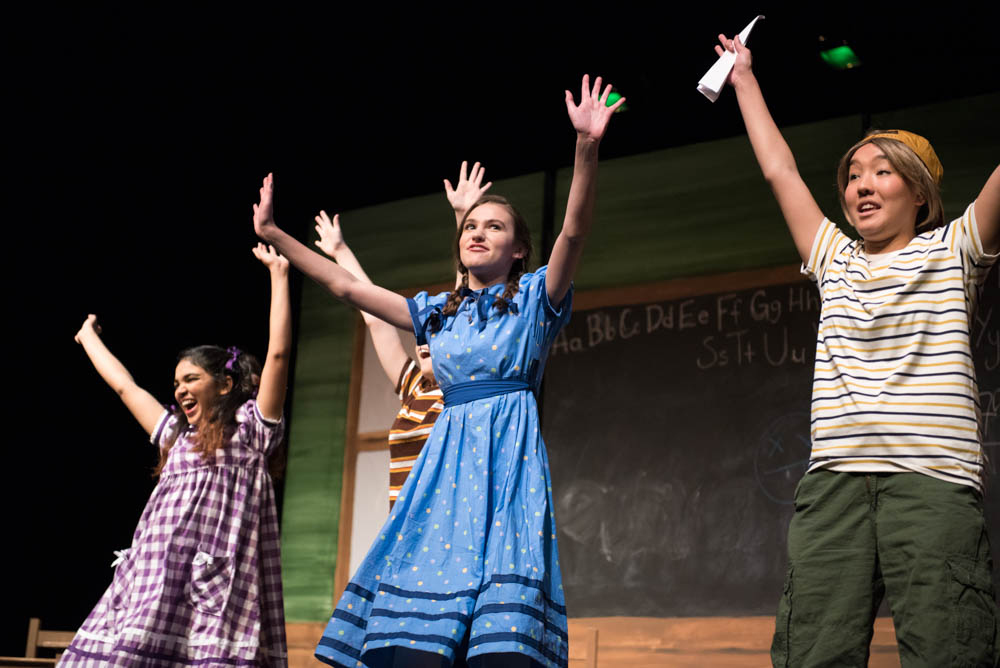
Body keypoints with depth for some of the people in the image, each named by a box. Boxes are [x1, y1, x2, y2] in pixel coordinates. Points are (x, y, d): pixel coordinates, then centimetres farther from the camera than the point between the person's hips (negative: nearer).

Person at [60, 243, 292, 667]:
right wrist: (88, 336, 47)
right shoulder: (175, 434, 25)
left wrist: (278, 273, 2)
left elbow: (278, 353, 0)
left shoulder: (251, 429, 9)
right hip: (155, 583, 5)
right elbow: (124, 386, 36)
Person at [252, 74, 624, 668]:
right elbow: (347, 287, 23)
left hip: (510, 452, -4)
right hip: (448, 457, 4)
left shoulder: (535, 297, 10)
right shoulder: (438, 311, 22)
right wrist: (274, 234, 21)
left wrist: (587, 147, -22)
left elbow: (574, 232, -7)